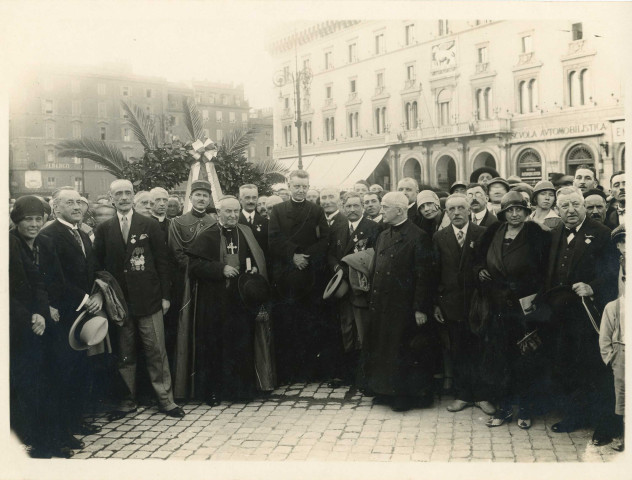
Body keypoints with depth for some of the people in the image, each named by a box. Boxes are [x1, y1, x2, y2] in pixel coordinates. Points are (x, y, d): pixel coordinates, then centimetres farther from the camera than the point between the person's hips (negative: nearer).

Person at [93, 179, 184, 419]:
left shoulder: (150, 225, 2)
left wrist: (165, 295, -2)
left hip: (149, 300, -1)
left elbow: (162, 261, 1)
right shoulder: (103, 230, 6)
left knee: (156, 351, 2)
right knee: (124, 354, 10)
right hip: (119, 301, 2)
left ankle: (166, 399, 13)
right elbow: (99, 265, 7)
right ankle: (127, 400, 23)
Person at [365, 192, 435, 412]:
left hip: (404, 307, -7)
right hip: (381, 306, 7)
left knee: (404, 352, 4)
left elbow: (423, 275, -14)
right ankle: (386, 391, 28)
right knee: (382, 349, 14)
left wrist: (420, 308, -17)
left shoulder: (418, 237, -11)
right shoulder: (383, 236, 13)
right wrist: (373, 299, 8)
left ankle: (406, 394, 18)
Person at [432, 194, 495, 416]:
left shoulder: (482, 234, -1)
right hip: (452, 304, 2)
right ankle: (462, 395, 22)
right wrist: (436, 303, 2)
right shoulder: (439, 237, 5)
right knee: (458, 352, 10)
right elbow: (436, 272, 4)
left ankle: (482, 396, 18)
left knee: (480, 351, 5)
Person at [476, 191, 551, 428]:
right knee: (499, 359, 8)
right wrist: (480, 270, 1)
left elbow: (545, 270, -9)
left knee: (526, 359, 5)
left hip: (525, 306, -3)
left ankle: (524, 410, 20)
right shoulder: (493, 234, 6)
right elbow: (480, 259, 21)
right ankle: (504, 408, 22)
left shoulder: (537, 235, -6)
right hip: (499, 308, 4)